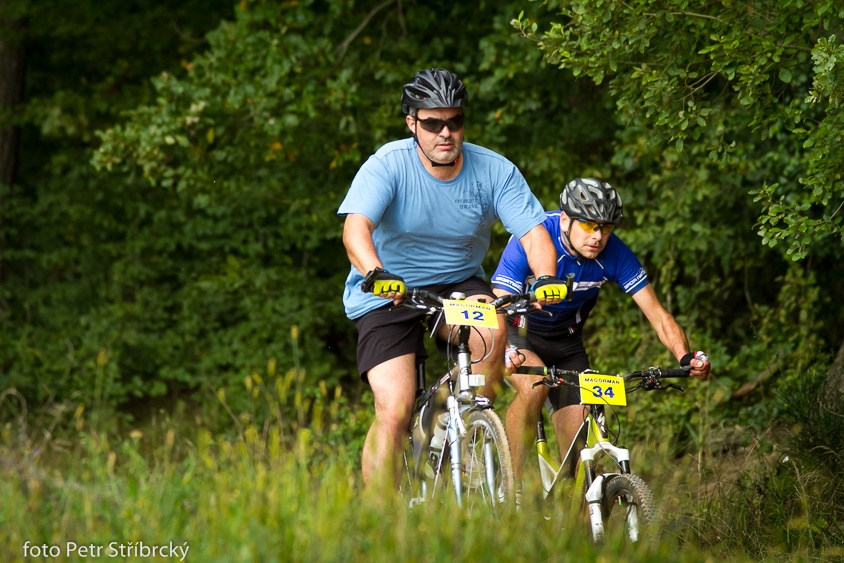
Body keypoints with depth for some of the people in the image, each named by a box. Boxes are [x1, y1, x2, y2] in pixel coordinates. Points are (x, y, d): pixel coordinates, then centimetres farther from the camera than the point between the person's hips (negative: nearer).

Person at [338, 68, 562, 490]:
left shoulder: (494, 171, -9)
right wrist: (376, 273, -53)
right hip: (387, 295, -2)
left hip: (458, 285, 3)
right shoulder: (387, 165, -18)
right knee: (394, 412, -19)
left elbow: (533, 232, -16)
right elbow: (356, 227, -32)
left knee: (492, 330, -32)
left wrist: (546, 278, -38)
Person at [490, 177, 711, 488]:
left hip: (565, 341, 4)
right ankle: (513, 484, -23)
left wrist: (686, 357, -37)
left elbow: (657, 313, -19)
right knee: (534, 385, -35)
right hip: (519, 335, -4)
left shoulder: (614, 254, -20)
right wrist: (505, 352, -57)